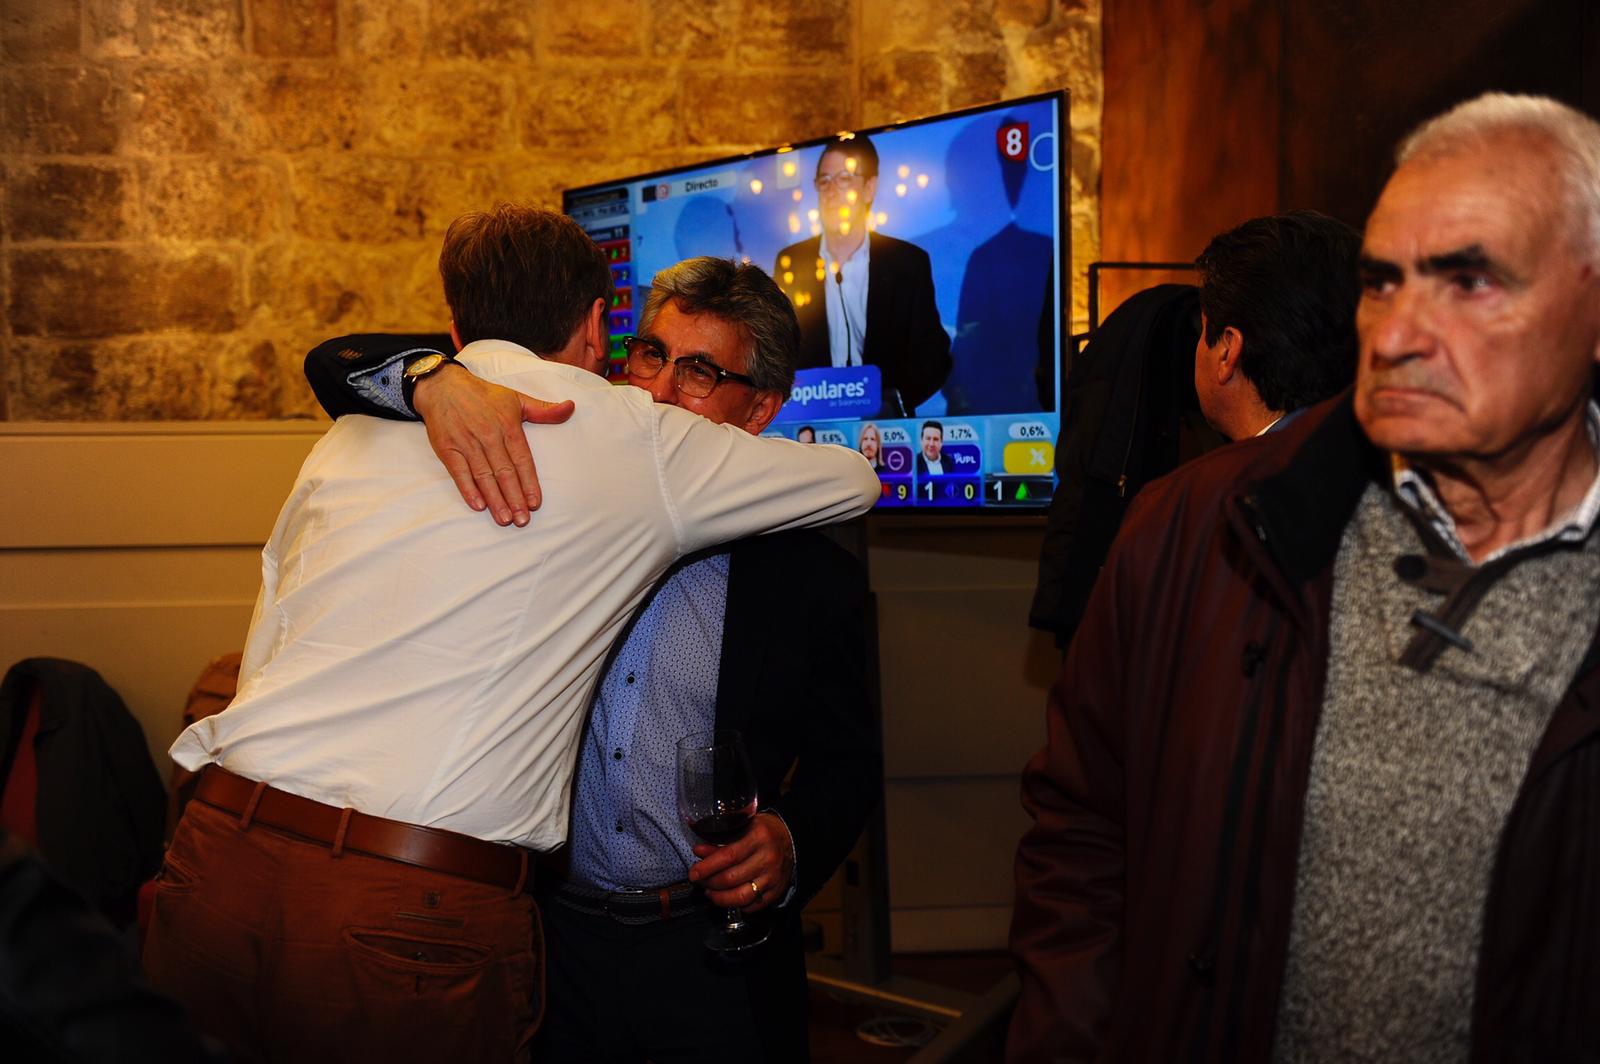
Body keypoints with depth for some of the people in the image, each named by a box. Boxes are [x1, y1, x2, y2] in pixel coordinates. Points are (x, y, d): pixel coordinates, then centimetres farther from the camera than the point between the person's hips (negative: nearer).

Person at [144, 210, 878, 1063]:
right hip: (416, 916, -4)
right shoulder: (640, 441, 3)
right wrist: (752, 440, 39)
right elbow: (858, 478, 18)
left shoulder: (351, 435, 15)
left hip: (219, 859, 5)